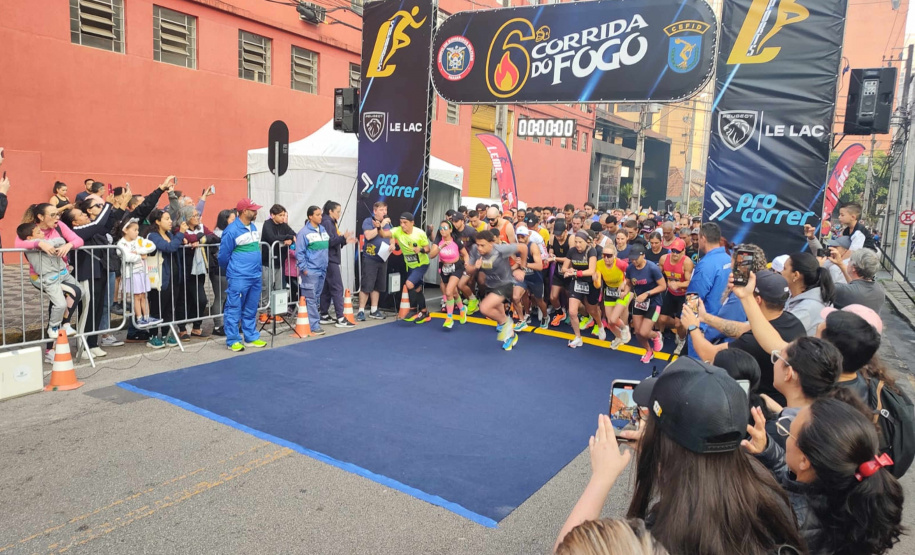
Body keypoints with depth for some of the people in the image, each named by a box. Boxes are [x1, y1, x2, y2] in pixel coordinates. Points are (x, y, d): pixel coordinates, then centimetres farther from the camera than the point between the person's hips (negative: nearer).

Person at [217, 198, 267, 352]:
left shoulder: (253, 227, 11)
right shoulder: (232, 231, -12)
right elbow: (223, 255, -5)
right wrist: (231, 270, 9)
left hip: (256, 276, 7)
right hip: (238, 277, -7)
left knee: (251, 310, 15)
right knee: (234, 309, 0)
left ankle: (251, 338, 23)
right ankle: (233, 341, 8)